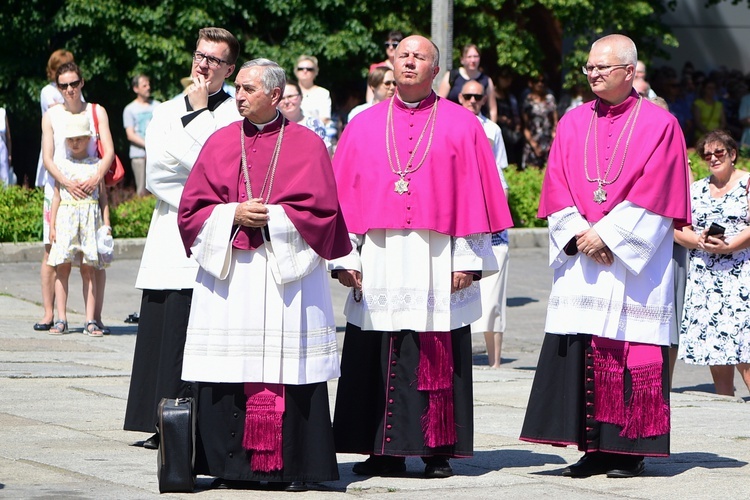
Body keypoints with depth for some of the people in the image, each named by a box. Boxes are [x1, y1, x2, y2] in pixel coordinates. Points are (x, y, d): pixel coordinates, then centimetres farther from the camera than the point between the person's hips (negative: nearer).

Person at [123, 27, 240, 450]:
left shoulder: (239, 114, 3)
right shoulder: (167, 112, 17)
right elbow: (156, 175, 5)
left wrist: (198, 114, -5)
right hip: (170, 242, 4)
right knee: (167, 331, 1)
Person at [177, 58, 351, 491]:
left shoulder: (307, 146, 4)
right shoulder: (221, 143, 11)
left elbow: (320, 209, -2)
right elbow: (192, 207, 8)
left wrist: (270, 217, -10)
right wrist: (234, 215, -9)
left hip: (288, 273, -2)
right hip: (228, 273, 2)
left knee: (288, 370, -5)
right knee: (230, 369, -2)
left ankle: (290, 465, 0)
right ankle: (230, 464, 4)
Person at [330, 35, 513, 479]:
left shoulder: (461, 125, 6)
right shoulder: (364, 126, 12)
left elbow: (473, 194, 2)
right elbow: (345, 195, 9)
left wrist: (467, 259, -5)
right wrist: (345, 257, 1)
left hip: (436, 262, -2)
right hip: (378, 263, 2)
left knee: (438, 359, -2)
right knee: (376, 359, 1)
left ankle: (438, 451, 5)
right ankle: (385, 452, 8)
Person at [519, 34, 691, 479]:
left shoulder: (659, 125, 0)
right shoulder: (573, 123, 12)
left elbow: (652, 196, -8)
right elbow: (557, 190, 7)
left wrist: (607, 236, -13)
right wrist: (579, 234, -8)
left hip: (634, 265, -4)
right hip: (580, 261, 4)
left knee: (631, 356, -4)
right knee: (580, 353, -1)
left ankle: (631, 451, 1)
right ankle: (594, 449, 4)